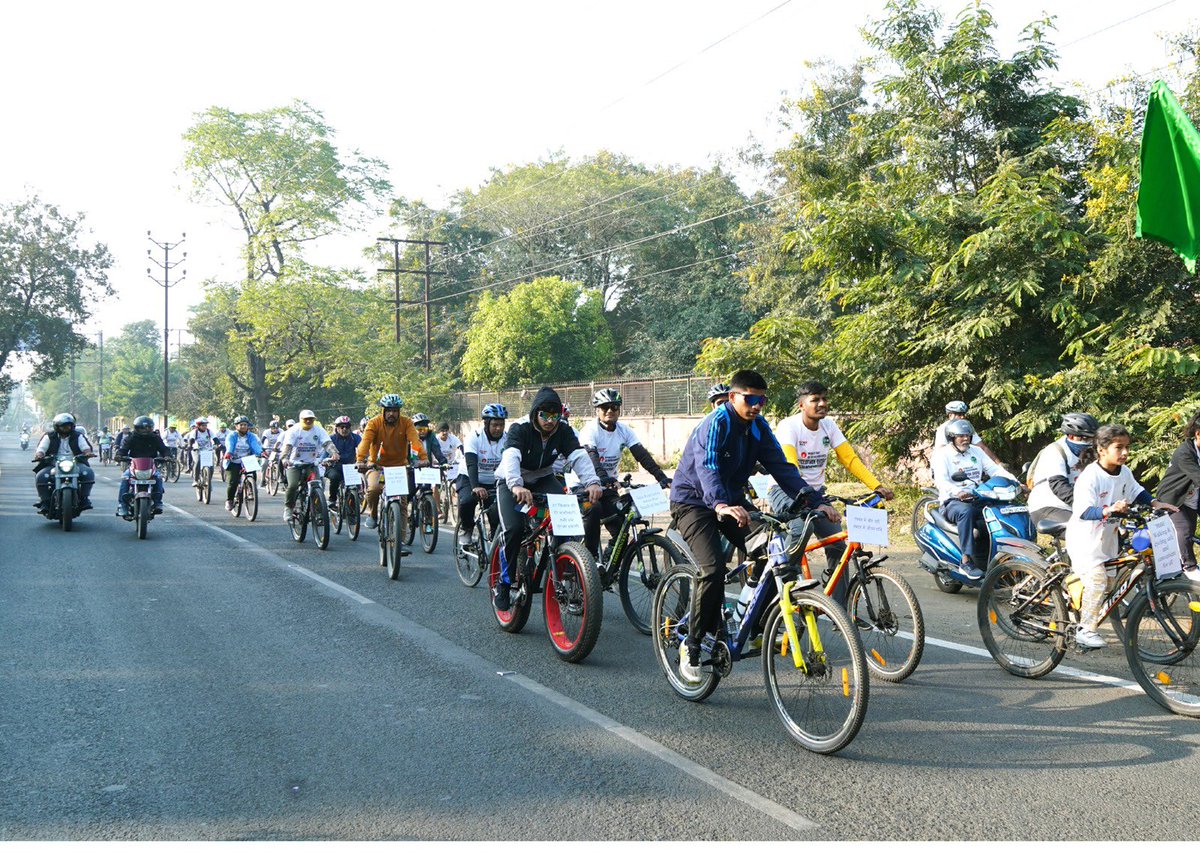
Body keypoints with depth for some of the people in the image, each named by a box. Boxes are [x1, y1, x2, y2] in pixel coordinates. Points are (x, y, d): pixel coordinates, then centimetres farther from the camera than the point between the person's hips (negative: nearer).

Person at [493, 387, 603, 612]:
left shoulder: (564, 432, -13)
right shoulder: (520, 430, -24)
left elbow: (579, 456, -29)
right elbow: (511, 458, -42)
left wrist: (592, 482, -49)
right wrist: (516, 486, -62)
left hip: (543, 480, 3)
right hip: (511, 482, -3)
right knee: (513, 528, -26)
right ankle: (503, 583, -6)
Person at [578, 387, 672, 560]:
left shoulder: (624, 431, -3)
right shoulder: (590, 430, -16)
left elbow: (642, 455, -13)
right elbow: (592, 458, -32)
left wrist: (662, 478, -27)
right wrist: (605, 480, -50)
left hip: (610, 484, 5)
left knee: (620, 528, -10)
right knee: (594, 509, -34)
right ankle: (589, 556, -19)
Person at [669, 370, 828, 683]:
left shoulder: (758, 427, -1)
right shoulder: (715, 424, -22)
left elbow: (781, 466, -4)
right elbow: (707, 467, -38)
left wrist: (813, 501, -16)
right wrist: (719, 505, -57)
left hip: (732, 501, 7)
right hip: (694, 502, -7)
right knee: (713, 569, -24)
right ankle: (691, 646, -10)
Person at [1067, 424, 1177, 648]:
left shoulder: (1124, 473, 0)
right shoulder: (1090, 476, -24)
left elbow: (1137, 492, 20)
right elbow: (1083, 511, -32)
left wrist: (1155, 503, 6)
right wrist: (1109, 510, -45)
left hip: (1106, 539, 8)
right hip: (1084, 539, -8)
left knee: (1108, 581, 11)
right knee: (1096, 580, -18)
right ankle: (1086, 630, -8)